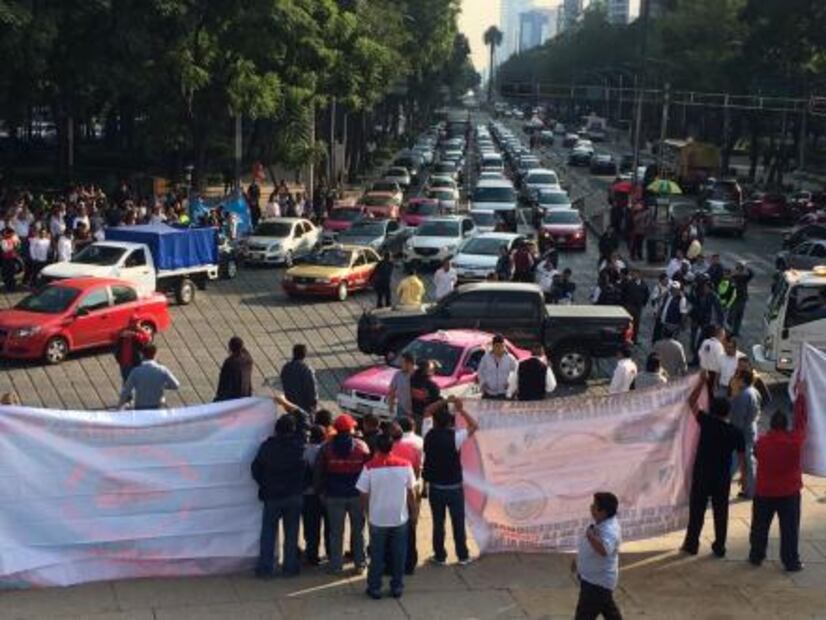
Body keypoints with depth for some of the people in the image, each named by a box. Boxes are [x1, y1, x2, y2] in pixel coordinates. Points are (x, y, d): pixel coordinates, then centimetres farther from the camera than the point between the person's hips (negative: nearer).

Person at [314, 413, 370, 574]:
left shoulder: (327, 447, -4)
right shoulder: (361, 446, -6)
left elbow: (319, 472, 0)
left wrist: (320, 491, 9)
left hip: (334, 495, 0)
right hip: (357, 494, 0)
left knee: (336, 531, 7)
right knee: (358, 530, 11)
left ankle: (336, 564, 8)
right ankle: (359, 563, 13)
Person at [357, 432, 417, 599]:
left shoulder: (370, 467, -13)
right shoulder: (405, 465, -8)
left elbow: (364, 495, -8)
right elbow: (410, 493, 0)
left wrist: (367, 512, 8)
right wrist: (413, 512, 13)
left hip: (377, 518, -1)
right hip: (400, 518, 1)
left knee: (377, 555, 11)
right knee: (398, 554, 13)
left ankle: (374, 588, 17)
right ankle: (397, 587, 19)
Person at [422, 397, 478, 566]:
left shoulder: (429, 436, -9)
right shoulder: (455, 437, -17)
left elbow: (427, 412, 7)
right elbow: (474, 426, -4)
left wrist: (443, 402, 1)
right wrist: (461, 410, -5)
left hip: (435, 487, 2)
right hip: (454, 487, -2)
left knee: (438, 522, 11)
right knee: (458, 522, 9)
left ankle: (440, 556, 18)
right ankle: (463, 556, 18)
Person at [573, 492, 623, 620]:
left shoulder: (610, 530, -31)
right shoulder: (602, 523, 2)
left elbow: (604, 550, -50)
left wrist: (590, 535, -42)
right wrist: (579, 559, 22)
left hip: (598, 581, -10)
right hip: (592, 577, 10)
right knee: (608, 608, 25)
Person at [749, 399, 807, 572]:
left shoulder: (761, 442, -9)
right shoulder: (795, 440, -12)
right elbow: (801, 420, 1)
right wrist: (800, 397, 13)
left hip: (764, 492, 1)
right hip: (789, 492, -1)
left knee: (760, 527, 15)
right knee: (790, 529, 6)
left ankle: (756, 556, 23)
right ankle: (791, 562, 8)